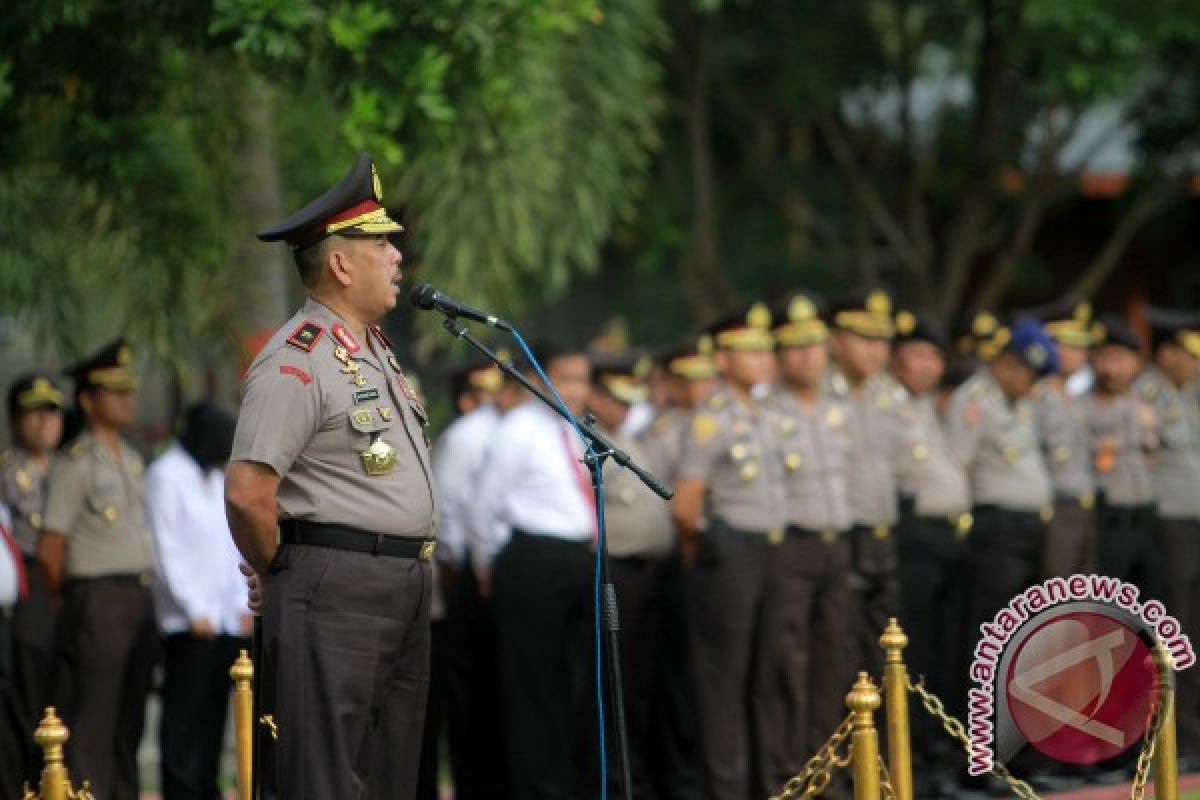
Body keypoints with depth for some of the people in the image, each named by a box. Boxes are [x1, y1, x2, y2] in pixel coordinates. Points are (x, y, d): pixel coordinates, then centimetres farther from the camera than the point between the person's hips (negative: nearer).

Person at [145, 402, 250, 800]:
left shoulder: (216, 476, 19)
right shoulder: (166, 476, -5)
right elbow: (167, 550, -10)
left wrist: (243, 604, 10)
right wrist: (195, 611, -13)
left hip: (227, 616, 7)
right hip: (188, 618, -7)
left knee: (213, 709, 5)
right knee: (184, 708, -9)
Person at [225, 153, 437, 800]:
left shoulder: (376, 351, 17)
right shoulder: (297, 360, -14)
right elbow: (248, 492, -21)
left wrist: (414, 565, 18)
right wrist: (279, 574, -7)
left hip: (405, 587, 10)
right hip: (335, 592, -10)